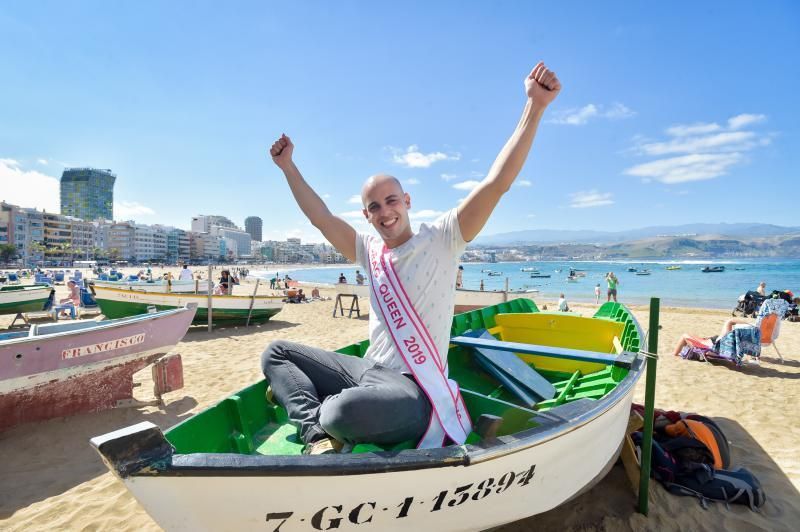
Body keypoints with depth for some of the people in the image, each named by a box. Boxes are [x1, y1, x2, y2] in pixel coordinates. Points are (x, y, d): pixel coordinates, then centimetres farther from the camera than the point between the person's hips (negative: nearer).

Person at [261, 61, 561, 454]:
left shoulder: (441, 239, -7)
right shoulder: (369, 251, 9)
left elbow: (495, 184, -16)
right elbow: (320, 217, 14)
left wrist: (535, 106, -21)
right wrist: (288, 167, 17)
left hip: (414, 388, -6)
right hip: (368, 370, 7)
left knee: (342, 412, -38)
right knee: (276, 352, 7)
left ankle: (319, 411, 0)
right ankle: (319, 435, -13)